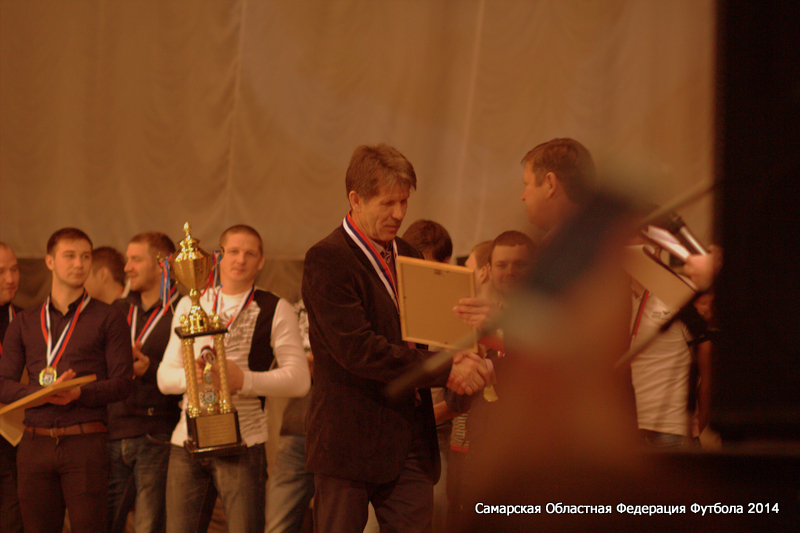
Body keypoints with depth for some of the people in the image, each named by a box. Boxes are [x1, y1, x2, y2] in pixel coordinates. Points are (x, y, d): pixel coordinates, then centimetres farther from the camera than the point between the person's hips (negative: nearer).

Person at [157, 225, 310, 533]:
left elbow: (298, 379, -6)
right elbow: (165, 377, 11)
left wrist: (244, 379, -20)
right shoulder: (189, 306, 16)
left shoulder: (275, 311, 4)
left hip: (242, 442, -4)